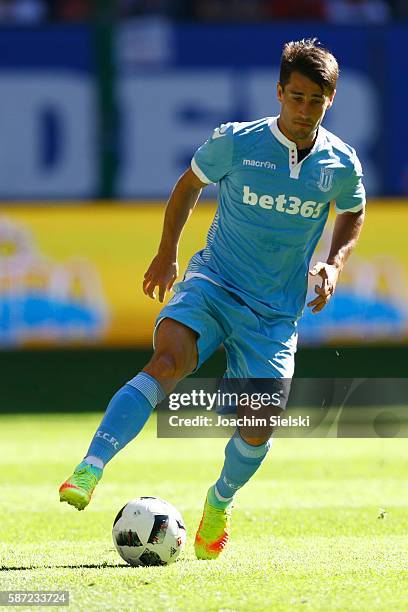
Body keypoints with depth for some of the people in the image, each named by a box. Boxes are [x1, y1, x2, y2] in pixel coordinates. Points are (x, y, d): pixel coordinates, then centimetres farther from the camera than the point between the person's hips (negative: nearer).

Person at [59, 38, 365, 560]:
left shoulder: (341, 164, -2)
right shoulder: (236, 142, -8)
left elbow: (353, 214, 20)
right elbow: (190, 183, 12)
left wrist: (334, 264, 3)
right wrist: (166, 254, 16)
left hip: (276, 311, 2)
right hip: (213, 283, -2)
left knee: (257, 426, -4)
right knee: (167, 360, -30)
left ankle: (220, 502, 29)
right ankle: (88, 472, -39)